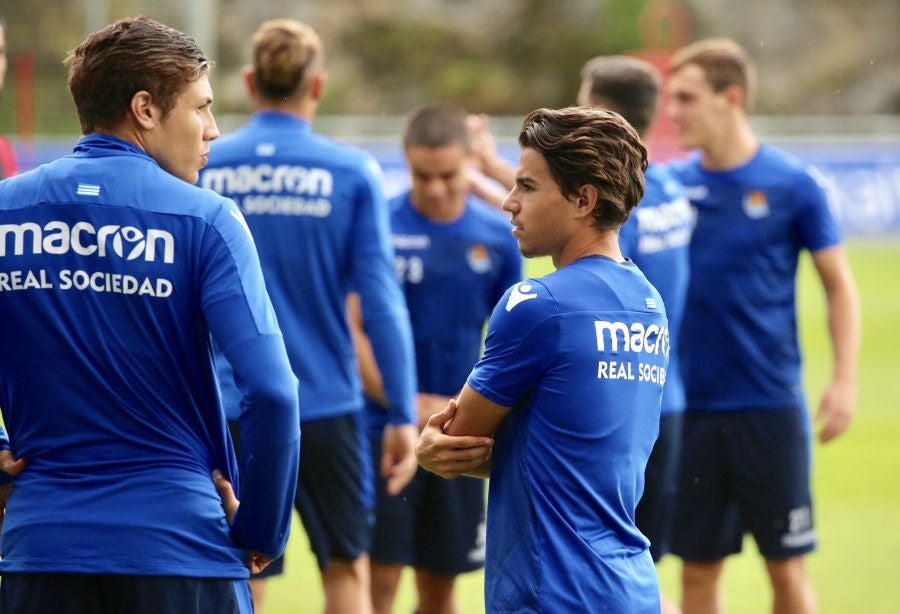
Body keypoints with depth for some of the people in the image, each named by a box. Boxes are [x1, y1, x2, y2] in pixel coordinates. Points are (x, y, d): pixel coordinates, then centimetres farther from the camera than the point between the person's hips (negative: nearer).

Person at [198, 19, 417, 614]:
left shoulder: (201, 169, -1)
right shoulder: (351, 173, -5)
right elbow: (381, 302, -7)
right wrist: (403, 414, -2)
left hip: (231, 409, 1)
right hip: (325, 404, -1)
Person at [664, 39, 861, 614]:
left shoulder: (793, 183, -5)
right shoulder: (672, 183, 3)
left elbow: (839, 286, -1)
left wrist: (845, 379, -9)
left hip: (770, 406, -3)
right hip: (692, 407, 3)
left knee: (787, 567, 1)